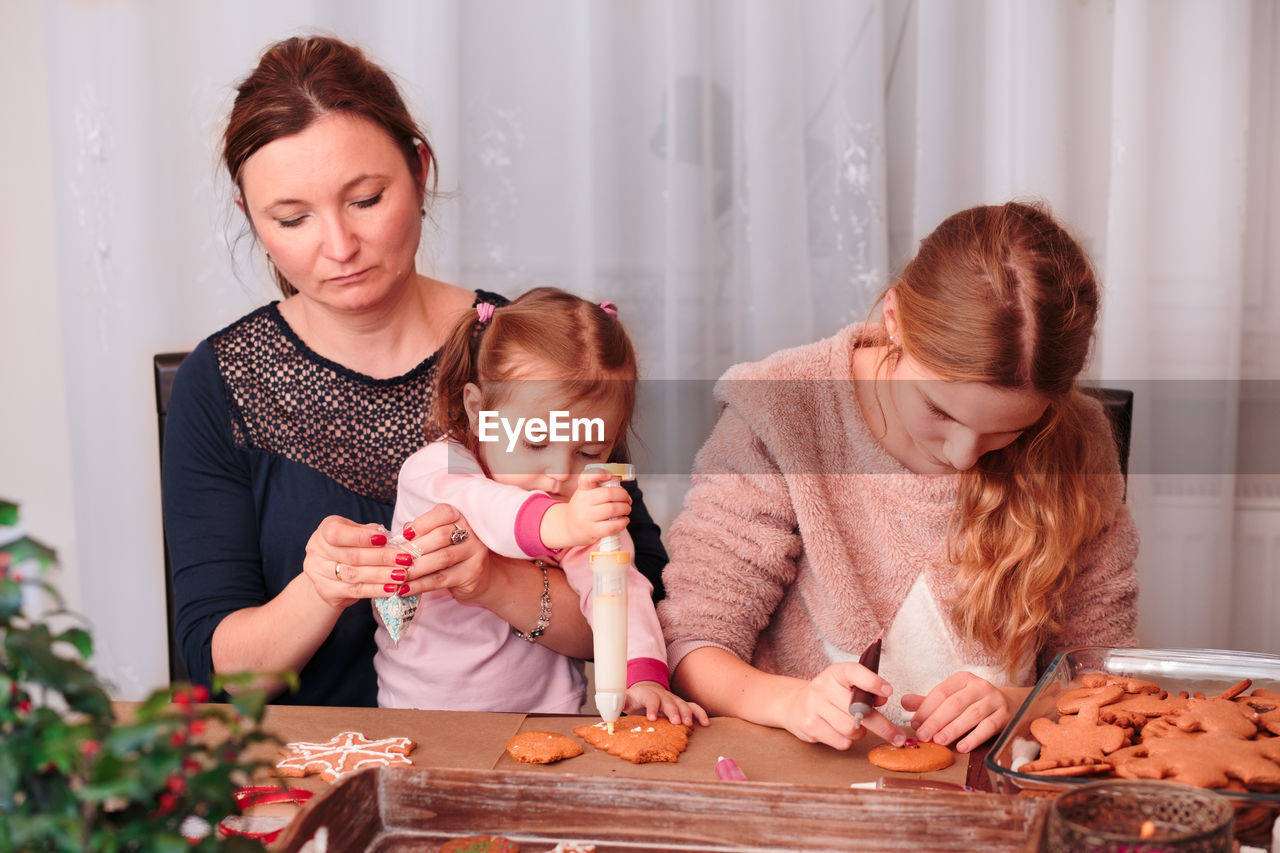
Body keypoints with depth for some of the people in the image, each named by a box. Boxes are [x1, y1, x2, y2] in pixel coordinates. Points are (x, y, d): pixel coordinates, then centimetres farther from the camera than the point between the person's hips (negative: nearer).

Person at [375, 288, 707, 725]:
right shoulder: (433, 469, -11)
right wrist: (557, 524, -52)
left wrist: (643, 674, -30)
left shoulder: (592, 511, 2)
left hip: (545, 713, 1)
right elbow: (477, 508, -32)